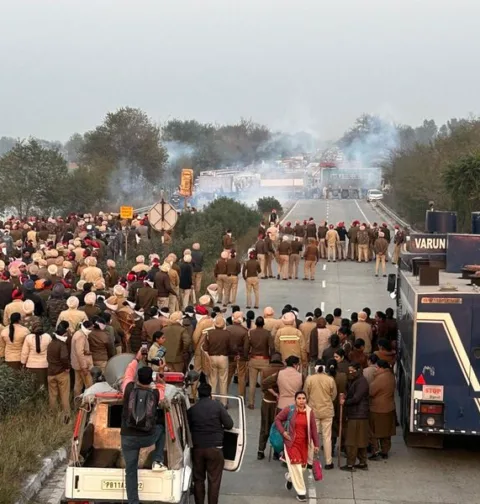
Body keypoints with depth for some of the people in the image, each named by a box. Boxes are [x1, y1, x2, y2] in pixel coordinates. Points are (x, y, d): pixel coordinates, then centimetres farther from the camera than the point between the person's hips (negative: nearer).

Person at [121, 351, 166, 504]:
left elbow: (129, 374, 11)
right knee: (161, 428, 33)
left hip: (128, 438, 0)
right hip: (148, 438, 1)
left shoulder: (129, 389, -8)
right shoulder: (155, 394, -7)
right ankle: (157, 461, 24)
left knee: (131, 471, 8)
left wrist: (137, 359, 23)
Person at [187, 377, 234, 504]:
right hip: (215, 447, -2)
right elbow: (229, 425, -3)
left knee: (198, 479, 13)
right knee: (214, 480, 4)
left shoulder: (192, 409, 0)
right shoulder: (217, 406, -5)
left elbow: (188, 428, 10)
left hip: (197, 448, 2)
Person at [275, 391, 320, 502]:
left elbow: (313, 428, 1)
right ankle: (301, 492, 10)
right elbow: (278, 419, -2)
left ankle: (289, 477, 45)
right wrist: (283, 432, -14)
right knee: (296, 467, -5)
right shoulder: (289, 410, -13)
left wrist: (316, 444, 3)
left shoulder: (309, 411, -5)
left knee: (303, 467, 13)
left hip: (304, 443, 4)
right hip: (291, 443, -4)